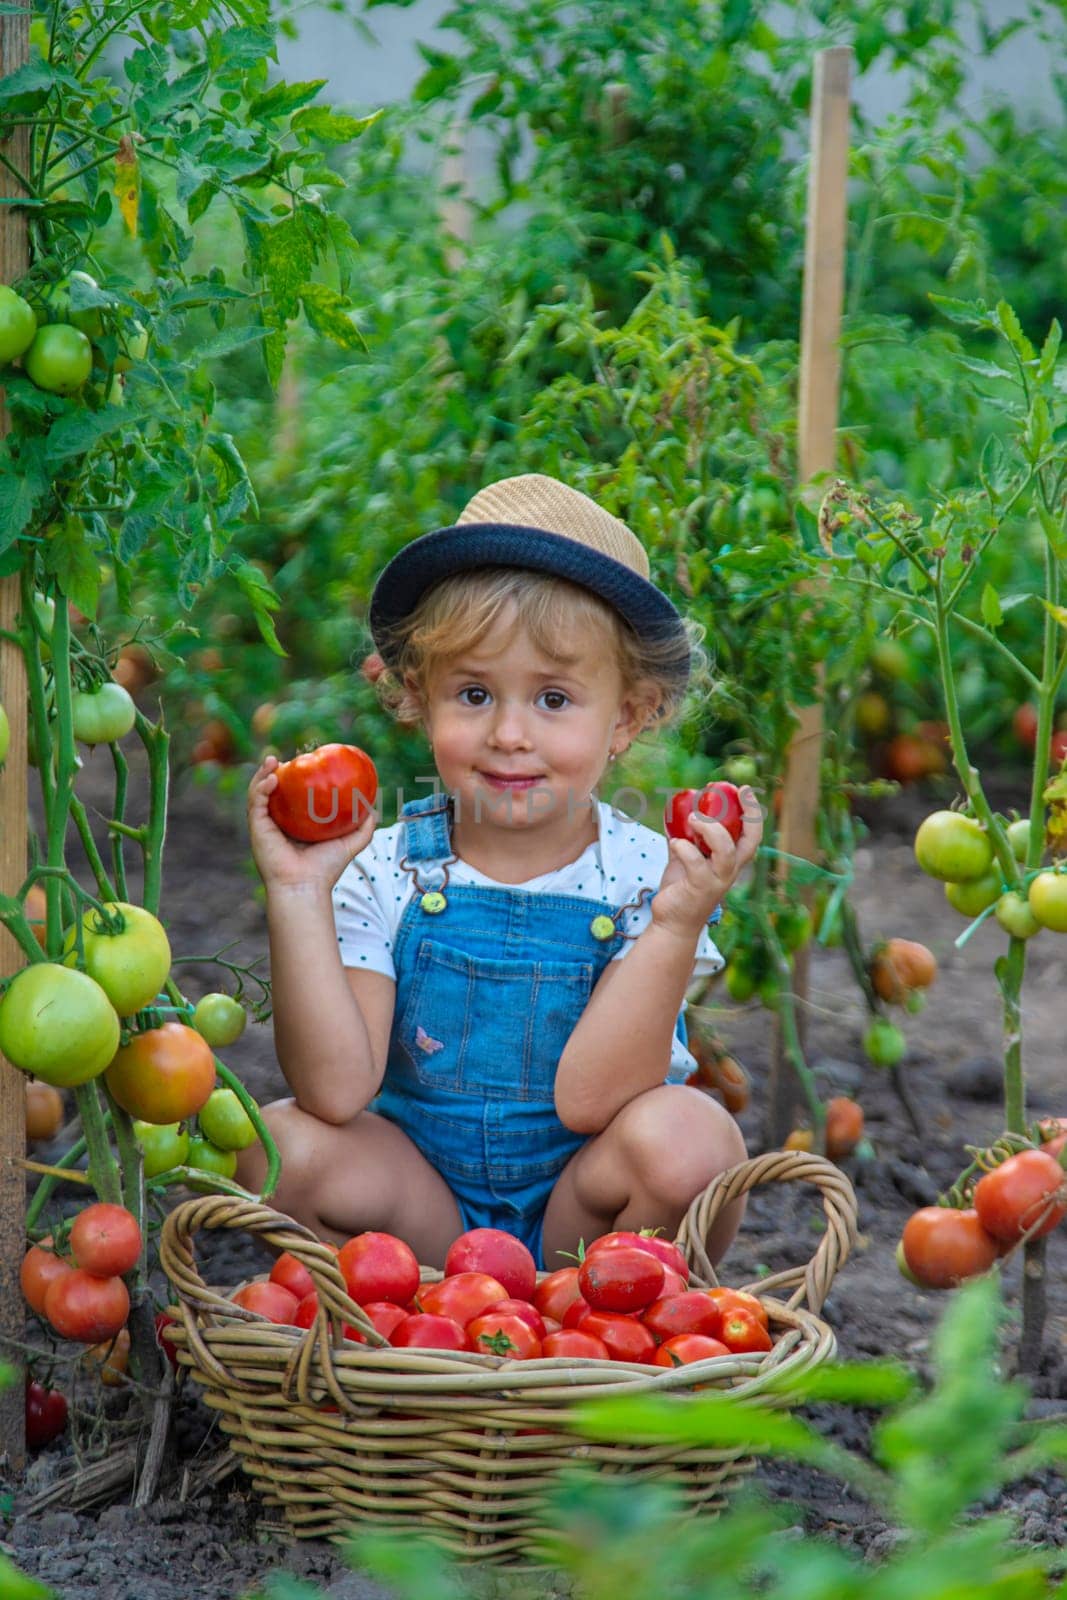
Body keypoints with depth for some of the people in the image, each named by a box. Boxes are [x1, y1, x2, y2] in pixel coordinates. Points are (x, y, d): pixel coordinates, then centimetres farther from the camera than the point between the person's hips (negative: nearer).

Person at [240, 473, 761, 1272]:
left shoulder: (643, 876, -13)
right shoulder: (384, 872, -9)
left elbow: (589, 1102, -23)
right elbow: (336, 1092, -20)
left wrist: (676, 926, -33)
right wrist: (298, 897, -25)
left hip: (580, 1214, -1)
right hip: (423, 1209, 1)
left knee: (685, 1136, -30)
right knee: (283, 1142, -24)